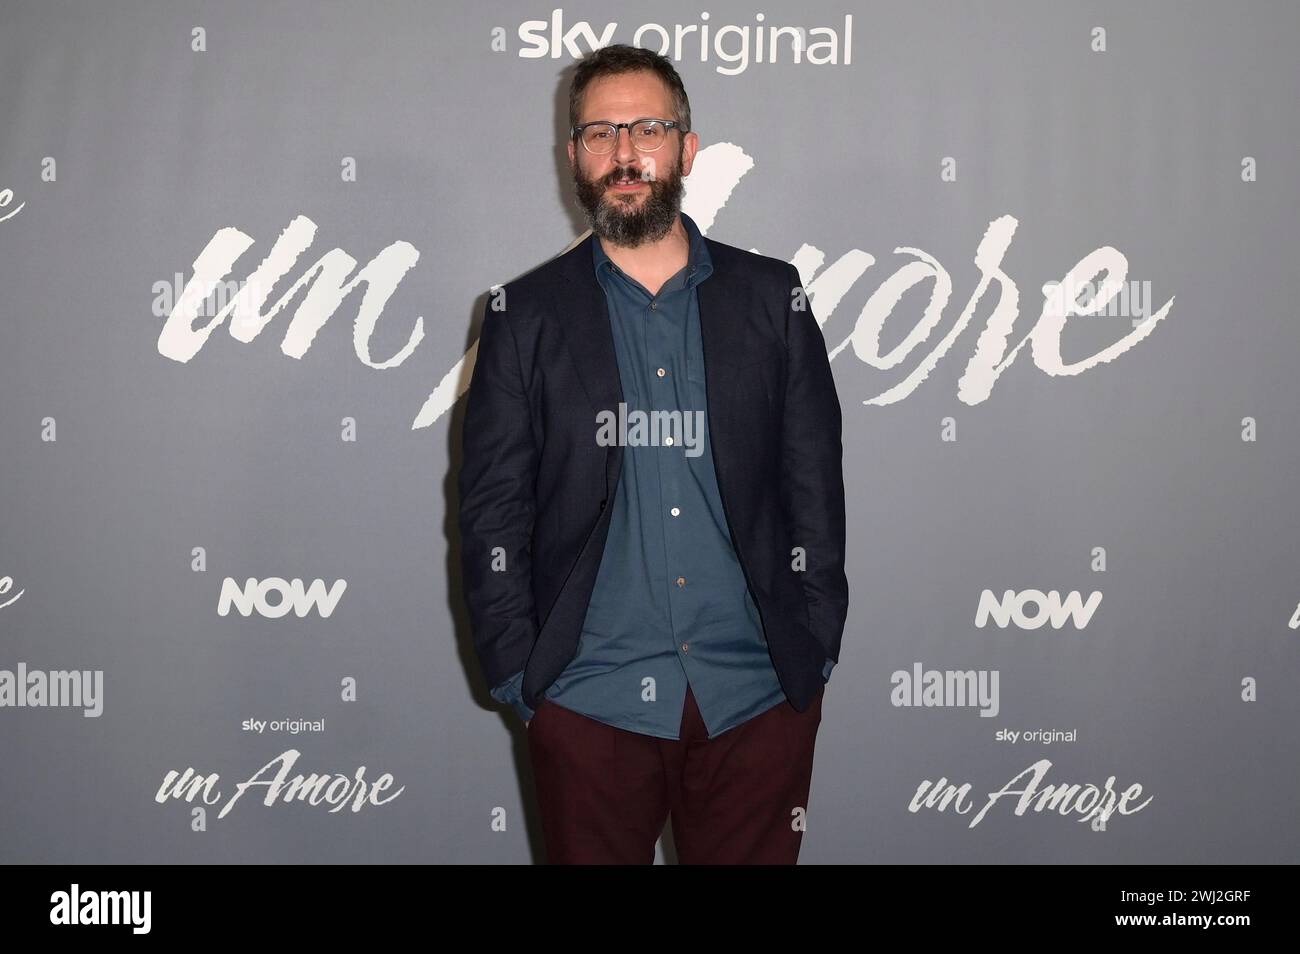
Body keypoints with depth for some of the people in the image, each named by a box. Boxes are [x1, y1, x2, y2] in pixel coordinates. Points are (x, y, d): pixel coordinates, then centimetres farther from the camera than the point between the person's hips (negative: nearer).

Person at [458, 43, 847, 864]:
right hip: (589, 703, 0)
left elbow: (815, 484, 5)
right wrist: (518, 674, -4)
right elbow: (492, 510, 2)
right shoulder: (527, 315, 4)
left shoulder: (771, 298, 5)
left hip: (758, 701, 1)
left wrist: (815, 651, -1)